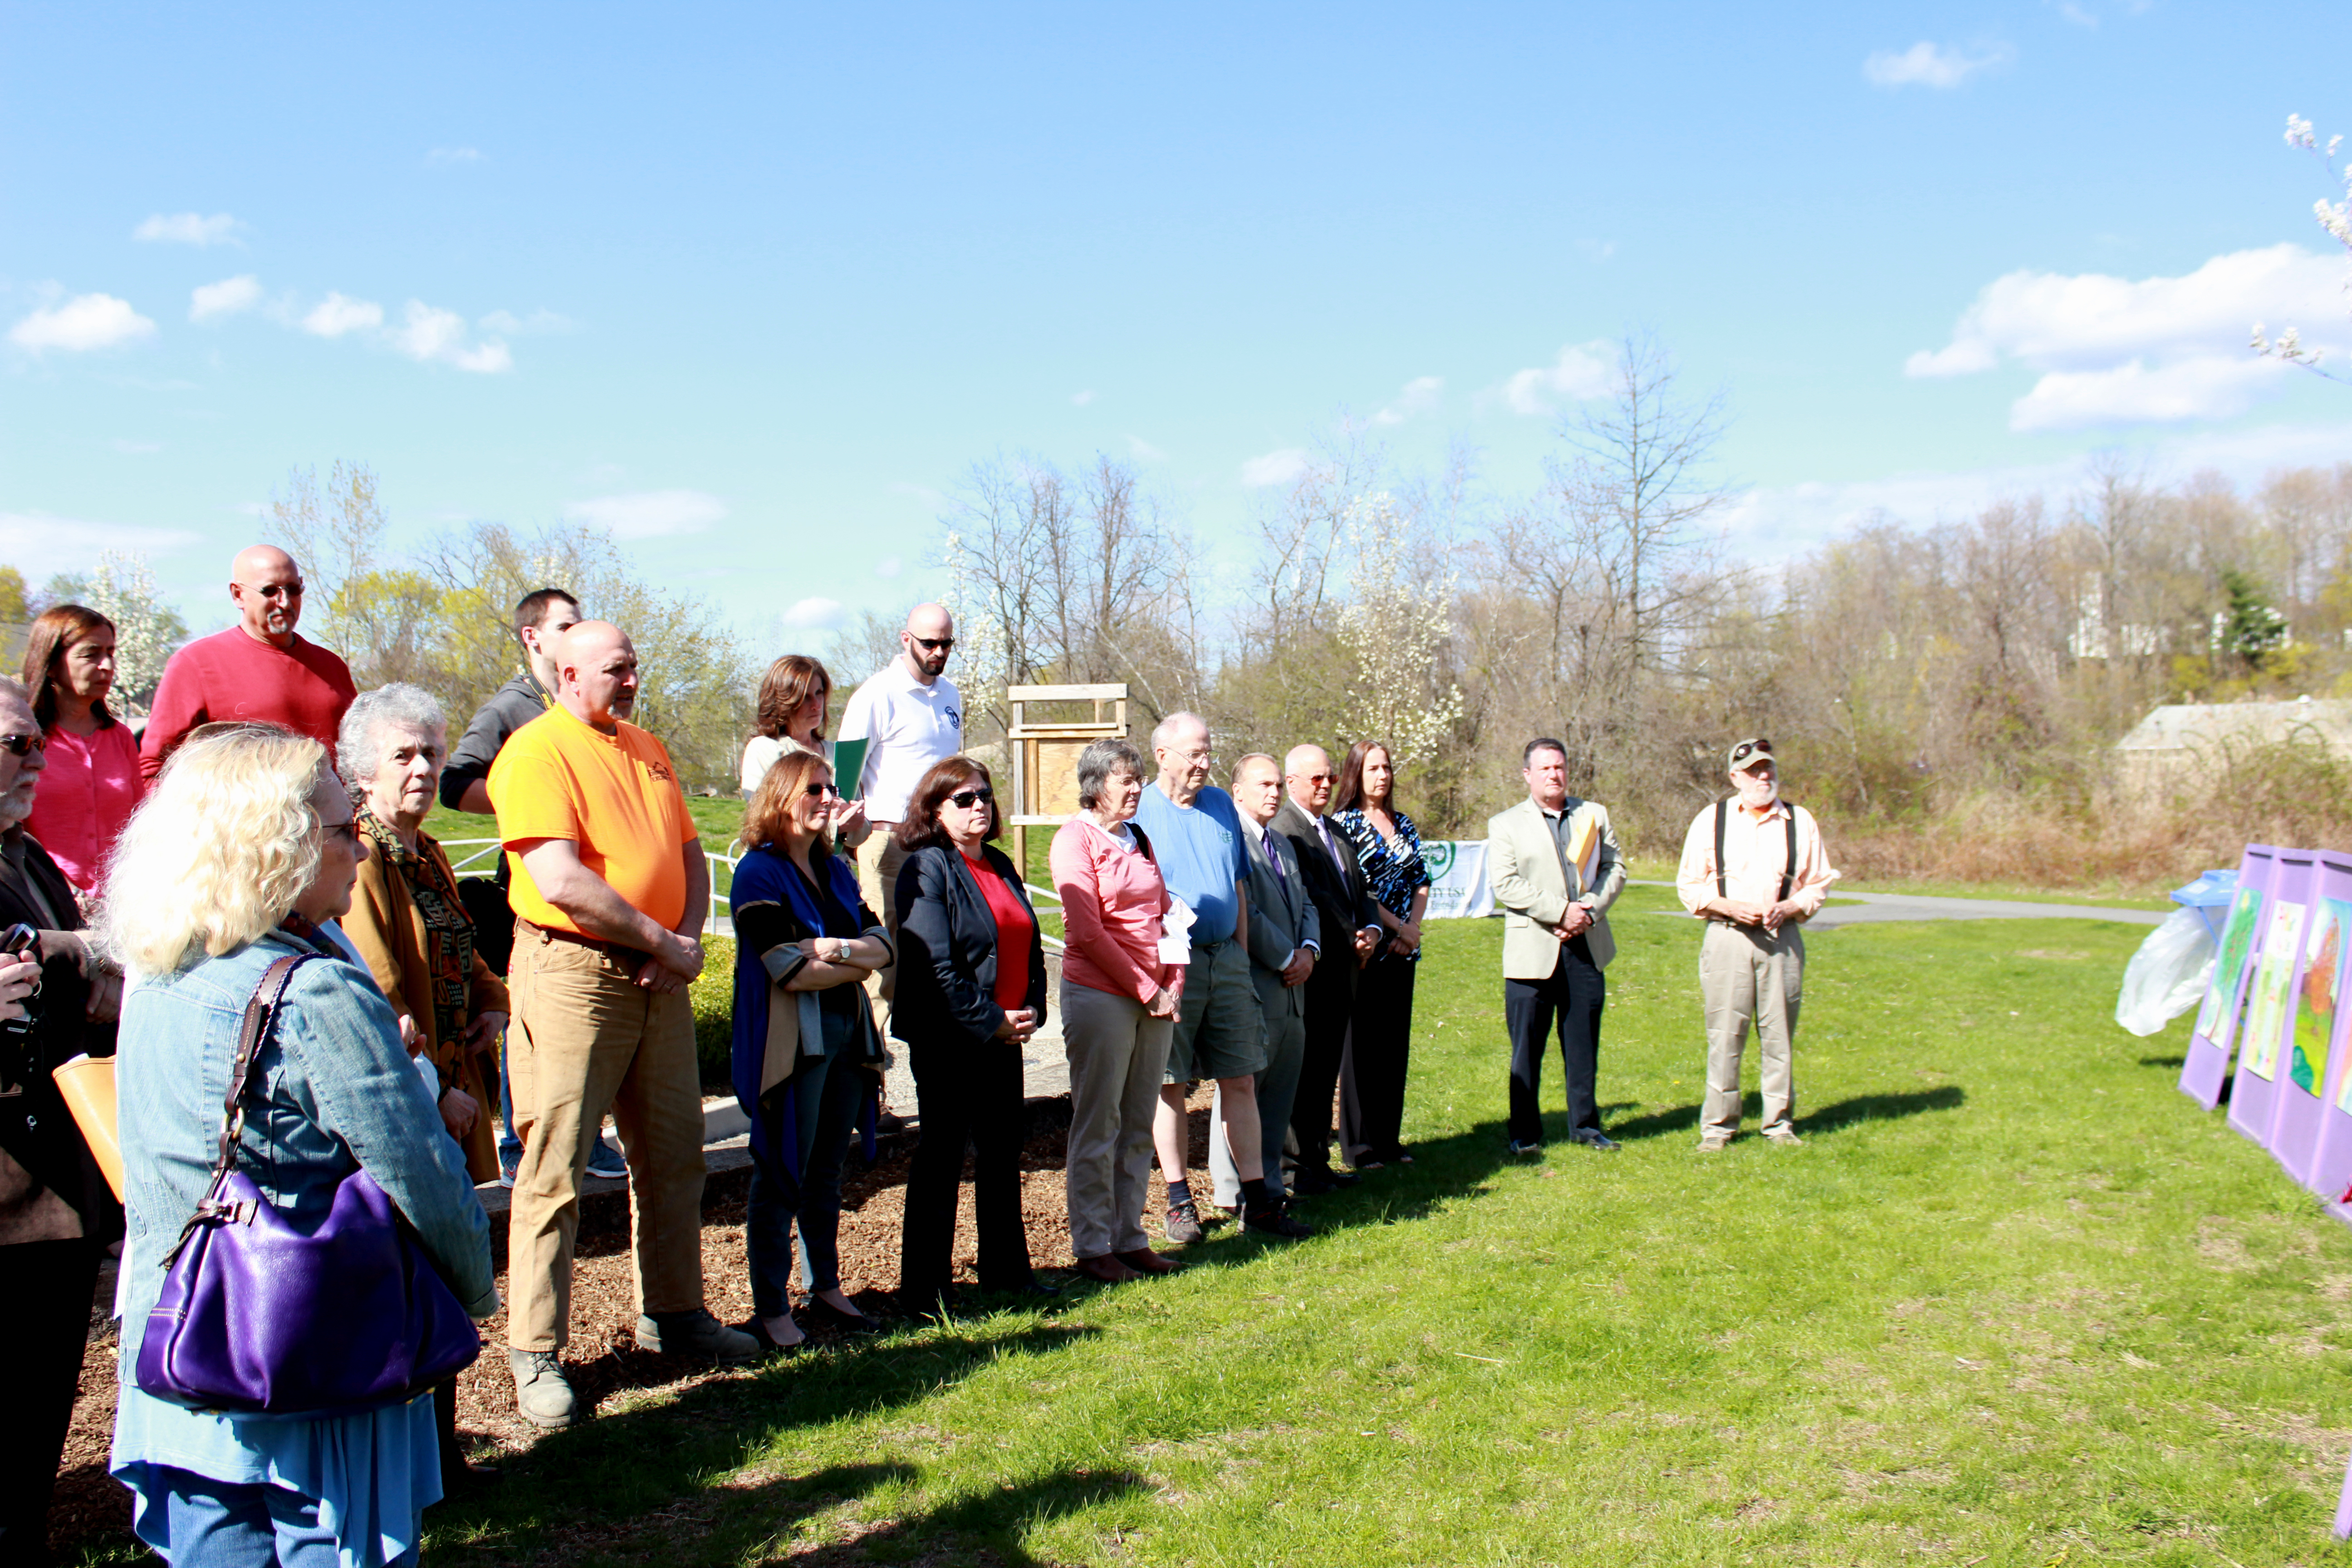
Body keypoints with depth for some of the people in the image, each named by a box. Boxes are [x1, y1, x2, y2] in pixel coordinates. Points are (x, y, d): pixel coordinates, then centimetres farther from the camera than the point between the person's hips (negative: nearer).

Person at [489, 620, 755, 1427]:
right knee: (555, 1168, -4)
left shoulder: (647, 750, 16)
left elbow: (690, 854, 17)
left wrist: (689, 936, -1)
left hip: (657, 975, 8)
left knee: (672, 1152, 15)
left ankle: (672, 1313, 29)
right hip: (571, 971, -8)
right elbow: (562, 882, -19)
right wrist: (661, 939, -13)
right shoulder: (536, 751, -9)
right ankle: (534, 1353, 5)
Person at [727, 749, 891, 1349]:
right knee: (781, 1177, -1)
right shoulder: (760, 873, -8)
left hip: (847, 1032, 7)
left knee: (828, 1170, 13)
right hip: (791, 1043, -7)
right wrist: (857, 964, -4)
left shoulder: (835, 870, 14)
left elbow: (882, 945, 6)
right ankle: (771, 1310, 6)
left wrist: (838, 949, -13)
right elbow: (790, 972, -16)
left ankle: (826, 1288, 24)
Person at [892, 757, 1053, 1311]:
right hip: (949, 1038, -8)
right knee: (942, 1159, 0)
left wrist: (1032, 1010, 1)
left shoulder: (1001, 866, 14)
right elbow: (934, 965, -18)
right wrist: (993, 1021, -17)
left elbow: (1028, 943, 17)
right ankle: (925, 1284, 10)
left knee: (1005, 1151, 15)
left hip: (1004, 1035, 8)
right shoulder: (927, 869, -10)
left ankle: (1006, 1269, 28)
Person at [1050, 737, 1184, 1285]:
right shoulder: (1076, 838, -7)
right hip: (1099, 996, -7)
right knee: (1097, 1126, 0)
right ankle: (1092, 1247, 9)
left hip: (1155, 1001, 7)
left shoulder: (1138, 839, 16)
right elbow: (1087, 932, -14)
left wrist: (1173, 986, 4)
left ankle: (1131, 1239, 18)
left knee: (1139, 1126, 10)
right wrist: (1146, 991, -11)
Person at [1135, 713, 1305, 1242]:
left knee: (1240, 1081, 6)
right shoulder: (1138, 812, -5)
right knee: (1170, 1085, 3)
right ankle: (1179, 1202, 14)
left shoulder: (1221, 805, 11)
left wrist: (1241, 956, 11)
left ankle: (1256, 1201, 13)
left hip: (1226, 959, 5)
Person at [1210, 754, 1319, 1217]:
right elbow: (1242, 914, -17)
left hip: (1291, 991, 9)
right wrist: (1285, 959, -12)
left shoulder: (1283, 844, 20)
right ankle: (1236, 1196, 7)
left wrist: (1309, 950, 1)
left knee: (1279, 1099, 12)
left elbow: (1304, 905, 20)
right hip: (1251, 992, -9)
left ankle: (1268, 1190, 21)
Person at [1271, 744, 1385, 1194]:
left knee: (1326, 1070, 13)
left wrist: (1371, 929, 1)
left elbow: (1360, 890, 20)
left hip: (1342, 970, 9)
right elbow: (1307, 896, -18)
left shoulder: (1335, 832, 20)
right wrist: (1350, 938, -15)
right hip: (1313, 970, -9)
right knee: (1306, 1069, -4)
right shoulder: (1283, 829, -11)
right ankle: (1301, 1168, 3)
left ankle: (1318, 1161, 20)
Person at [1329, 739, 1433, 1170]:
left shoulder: (1403, 825, 14)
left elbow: (1422, 882, 13)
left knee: (1396, 1043, 9)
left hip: (1402, 950, 6)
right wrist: (1397, 926, -12)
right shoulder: (1343, 823, -5)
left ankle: (1389, 1138, 17)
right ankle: (1359, 1144, 5)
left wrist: (1413, 927, -4)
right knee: (1362, 1043, -2)